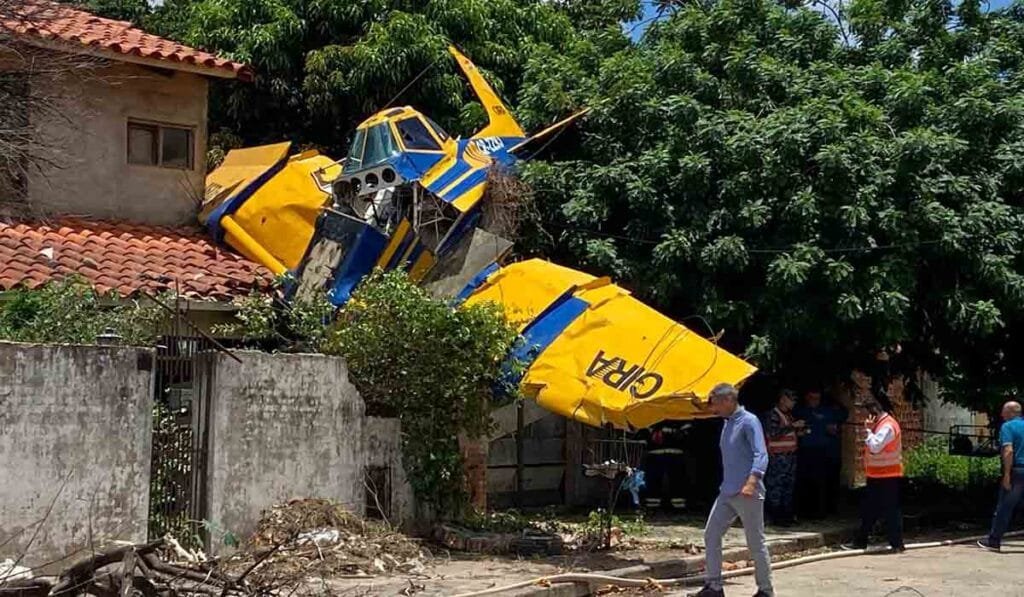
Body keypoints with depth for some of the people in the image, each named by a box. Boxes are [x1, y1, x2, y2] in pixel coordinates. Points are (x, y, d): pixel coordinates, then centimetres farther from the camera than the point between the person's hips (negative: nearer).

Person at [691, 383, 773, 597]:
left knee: (756, 543, 1)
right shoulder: (727, 423, 15)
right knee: (711, 535, 6)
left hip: (747, 495, -9)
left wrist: (751, 482, -35)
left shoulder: (749, 421, -12)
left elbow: (761, 455, -23)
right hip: (726, 493, 9)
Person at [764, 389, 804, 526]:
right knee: (776, 485, -6)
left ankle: (787, 514, 17)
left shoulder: (788, 414, 18)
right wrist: (793, 426, -21)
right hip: (778, 456, -9)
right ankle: (776, 516, -4)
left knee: (789, 485, 11)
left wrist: (799, 430, 13)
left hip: (790, 455, 9)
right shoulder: (774, 414, -10)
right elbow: (774, 433, -24)